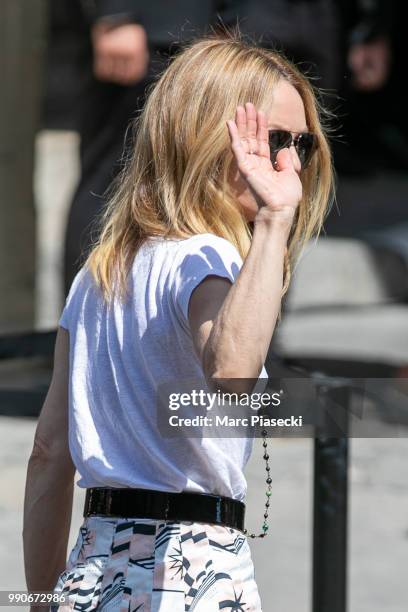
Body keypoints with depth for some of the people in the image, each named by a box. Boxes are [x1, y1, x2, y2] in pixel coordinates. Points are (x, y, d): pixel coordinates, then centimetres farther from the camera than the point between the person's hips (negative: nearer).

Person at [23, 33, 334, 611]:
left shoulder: (98, 272, 13)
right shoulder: (200, 263, -11)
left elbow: (49, 454, 14)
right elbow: (229, 369, -36)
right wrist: (273, 222, -36)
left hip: (96, 564, 8)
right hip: (193, 565, -8)